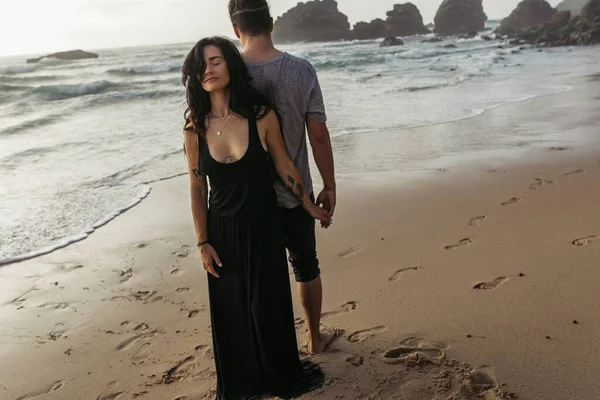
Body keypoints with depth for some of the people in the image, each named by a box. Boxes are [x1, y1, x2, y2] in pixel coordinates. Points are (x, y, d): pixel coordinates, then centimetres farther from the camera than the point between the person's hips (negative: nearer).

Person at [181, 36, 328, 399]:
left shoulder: (262, 116, -14)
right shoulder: (196, 127, -9)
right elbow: (197, 189, -2)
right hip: (222, 231, 1)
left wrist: (310, 208, 9)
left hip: (263, 227, -1)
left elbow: (284, 166, -1)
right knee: (231, 311, 15)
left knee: (270, 306, 14)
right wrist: (203, 242, -2)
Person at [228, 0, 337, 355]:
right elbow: (318, 134, -9)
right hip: (295, 193, 1)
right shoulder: (301, 70, -11)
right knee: (306, 266, 19)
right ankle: (315, 337, 36)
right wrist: (330, 186, 2)